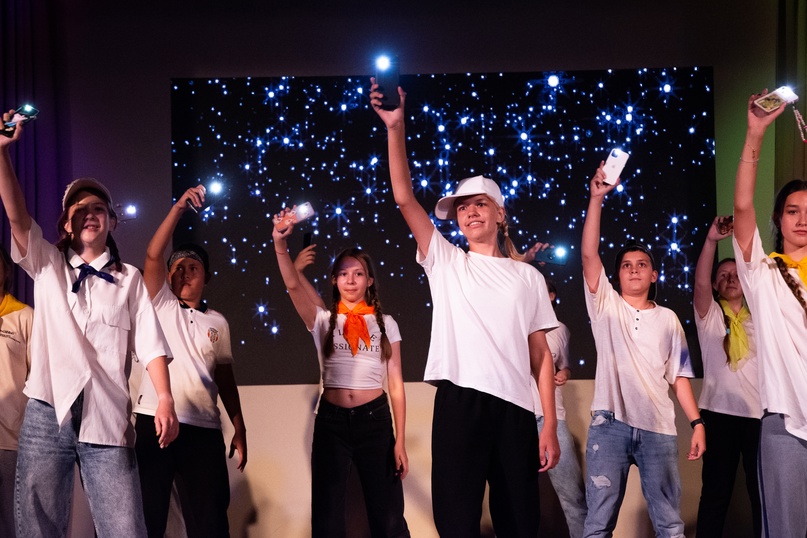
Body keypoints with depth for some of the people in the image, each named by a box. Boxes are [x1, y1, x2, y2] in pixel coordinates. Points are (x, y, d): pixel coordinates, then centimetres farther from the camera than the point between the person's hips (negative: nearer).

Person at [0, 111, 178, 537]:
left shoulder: (128, 278, 14)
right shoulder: (46, 265, 16)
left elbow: (149, 343, 5)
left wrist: (165, 399, -10)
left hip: (107, 418, -1)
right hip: (47, 414, 1)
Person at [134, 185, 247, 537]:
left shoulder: (218, 322, 15)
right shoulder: (161, 305, 8)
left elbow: (225, 379, 15)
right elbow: (152, 255, -5)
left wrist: (239, 429, 9)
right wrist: (179, 208, -11)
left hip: (204, 429, 2)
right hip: (154, 422, -2)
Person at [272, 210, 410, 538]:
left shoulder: (386, 324, 6)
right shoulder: (323, 321, 4)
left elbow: (396, 384, 3)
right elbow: (293, 285, -14)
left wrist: (400, 441, -1)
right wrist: (280, 244, -30)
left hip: (375, 419, 0)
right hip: (331, 419, 0)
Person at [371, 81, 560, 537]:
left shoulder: (527, 276, 14)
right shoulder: (446, 262, 12)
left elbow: (541, 354, 10)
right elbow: (405, 198, 1)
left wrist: (551, 424, 3)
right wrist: (395, 128, -7)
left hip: (515, 407, 1)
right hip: (459, 400, -1)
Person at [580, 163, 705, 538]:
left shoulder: (668, 319, 14)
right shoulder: (605, 305, 9)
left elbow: (679, 376, 12)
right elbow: (589, 254, -3)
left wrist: (697, 422, 1)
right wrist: (597, 197, -10)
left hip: (658, 428, 2)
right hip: (610, 423, -2)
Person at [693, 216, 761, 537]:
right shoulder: (709, 314, 6)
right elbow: (700, 282, -13)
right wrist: (711, 241, -25)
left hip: (760, 413, 3)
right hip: (720, 411, -3)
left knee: (763, 491, 7)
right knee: (716, 492, 0)